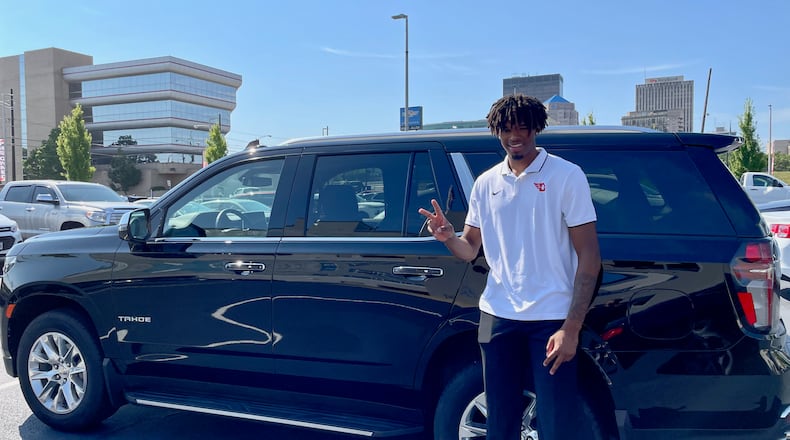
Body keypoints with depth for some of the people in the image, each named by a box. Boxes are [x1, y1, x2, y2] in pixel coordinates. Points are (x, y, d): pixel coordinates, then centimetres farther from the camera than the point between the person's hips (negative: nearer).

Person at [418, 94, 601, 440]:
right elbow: (469, 250, 14)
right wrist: (447, 236, -10)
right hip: (498, 316, 4)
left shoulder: (567, 176, -4)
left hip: (551, 319, -4)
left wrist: (572, 327, -14)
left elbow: (589, 257, -7)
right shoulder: (485, 183, 9)